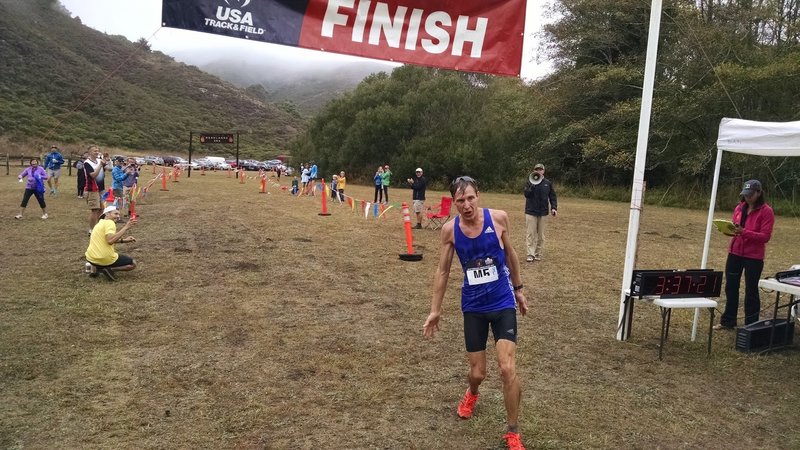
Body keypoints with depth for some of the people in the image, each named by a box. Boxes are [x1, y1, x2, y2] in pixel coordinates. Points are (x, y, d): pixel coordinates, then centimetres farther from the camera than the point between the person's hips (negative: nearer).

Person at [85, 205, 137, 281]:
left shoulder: (99, 223, 16)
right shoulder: (110, 222, -11)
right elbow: (110, 241, -28)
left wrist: (123, 240, 20)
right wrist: (126, 228, -27)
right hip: (106, 259, -8)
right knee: (133, 264, 10)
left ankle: (93, 267, 15)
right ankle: (109, 269, -10)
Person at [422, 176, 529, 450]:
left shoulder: (498, 218, -11)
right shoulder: (449, 230, -10)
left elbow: (510, 254, 6)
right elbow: (443, 270, 1)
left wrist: (518, 289, 14)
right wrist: (435, 310, 3)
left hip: (503, 302, -1)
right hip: (473, 306, 1)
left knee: (508, 369, -12)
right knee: (477, 372, 7)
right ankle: (472, 394, 47)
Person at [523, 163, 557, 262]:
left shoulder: (548, 183, 5)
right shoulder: (529, 182, 1)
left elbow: (552, 196, 8)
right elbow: (526, 194, -11)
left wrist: (554, 207, -5)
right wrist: (533, 185, -23)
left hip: (543, 212, 2)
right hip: (531, 212, -2)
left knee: (541, 234, 7)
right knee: (531, 234, -4)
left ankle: (538, 254, 15)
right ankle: (530, 254, -4)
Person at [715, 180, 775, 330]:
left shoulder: (766, 211, -10)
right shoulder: (739, 208, 7)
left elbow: (765, 236, -15)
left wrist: (744, 232, -27)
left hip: (753, 257, -5)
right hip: (735, 253, 6)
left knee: (751, 290, 5)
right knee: (731, 287, 11)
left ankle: (751, 325, 16)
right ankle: (728, 321, 22)